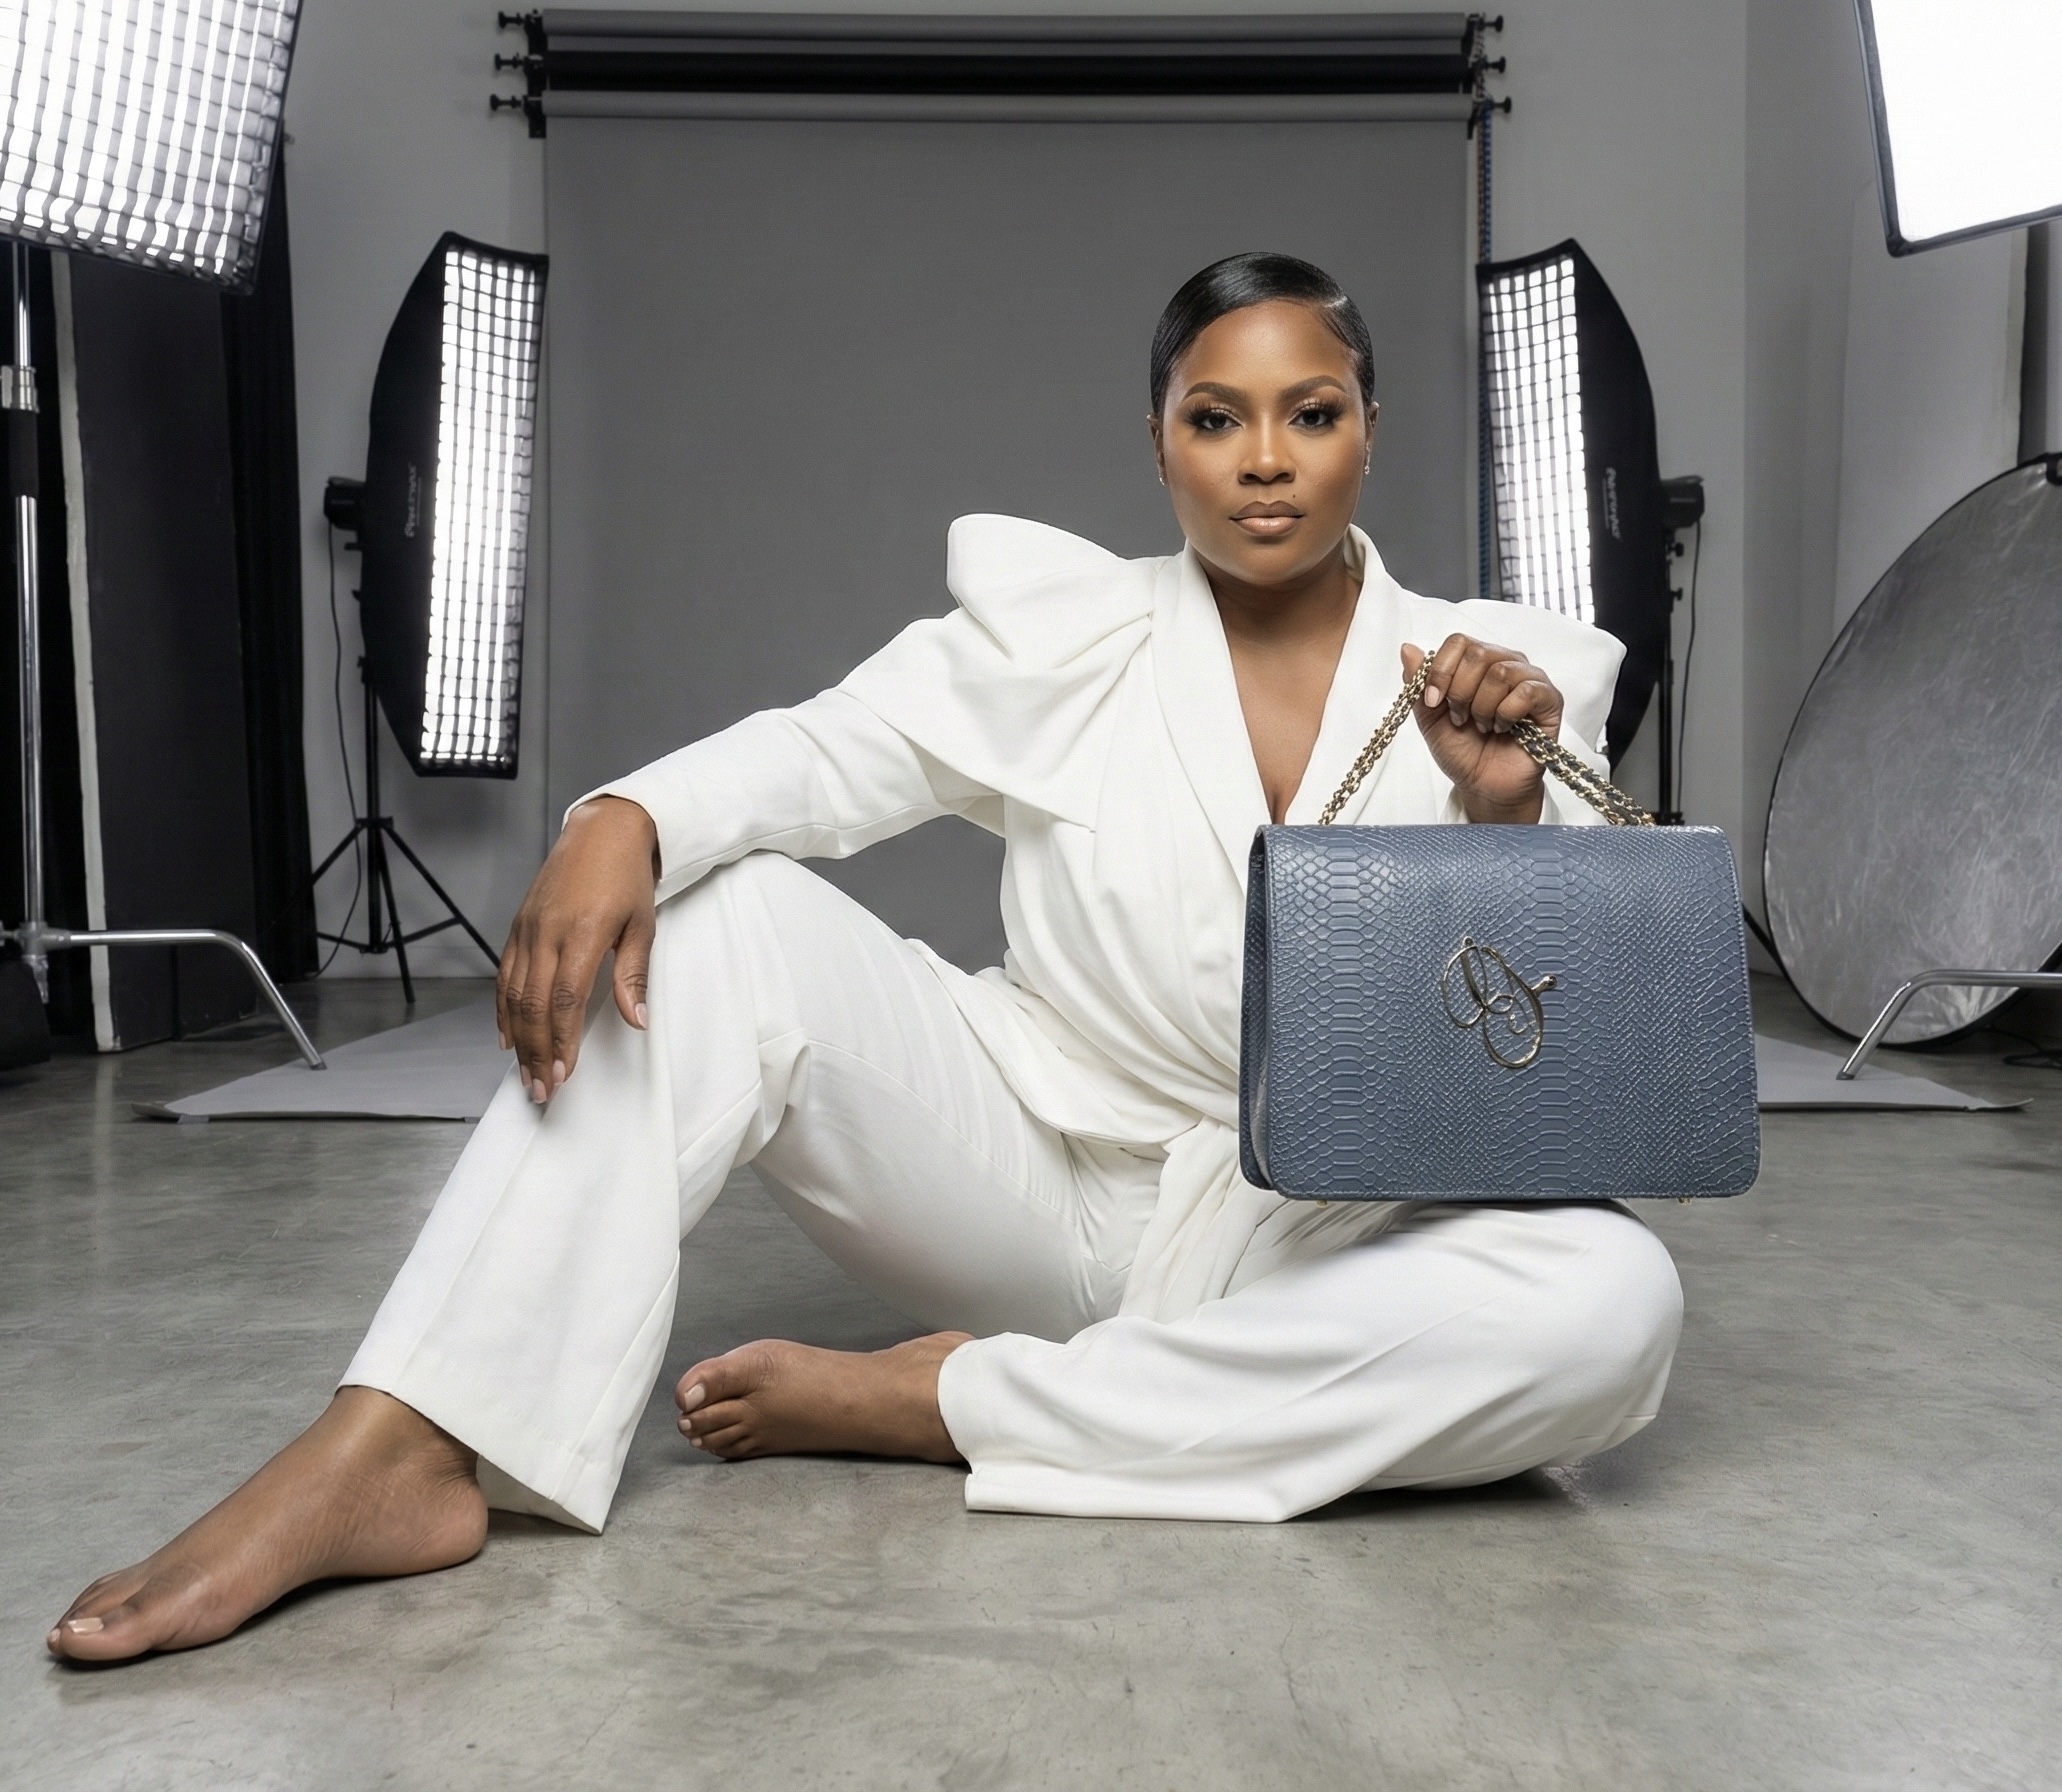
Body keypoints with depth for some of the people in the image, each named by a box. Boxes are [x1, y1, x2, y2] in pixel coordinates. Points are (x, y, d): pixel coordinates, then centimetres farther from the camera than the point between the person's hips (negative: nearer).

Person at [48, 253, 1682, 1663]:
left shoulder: (1491, 680, -2)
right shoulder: (1065, 627, 0)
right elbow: (822, 752, -11)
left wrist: (1508, 818, -28)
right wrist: (625, 822, -31)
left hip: (1311, 1254, 0)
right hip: (1031, 1176, 0)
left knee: (1615, 1298, -29)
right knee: (729, 918, -19)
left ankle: (958, 1403, -23)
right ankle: (393, 1455, -29)